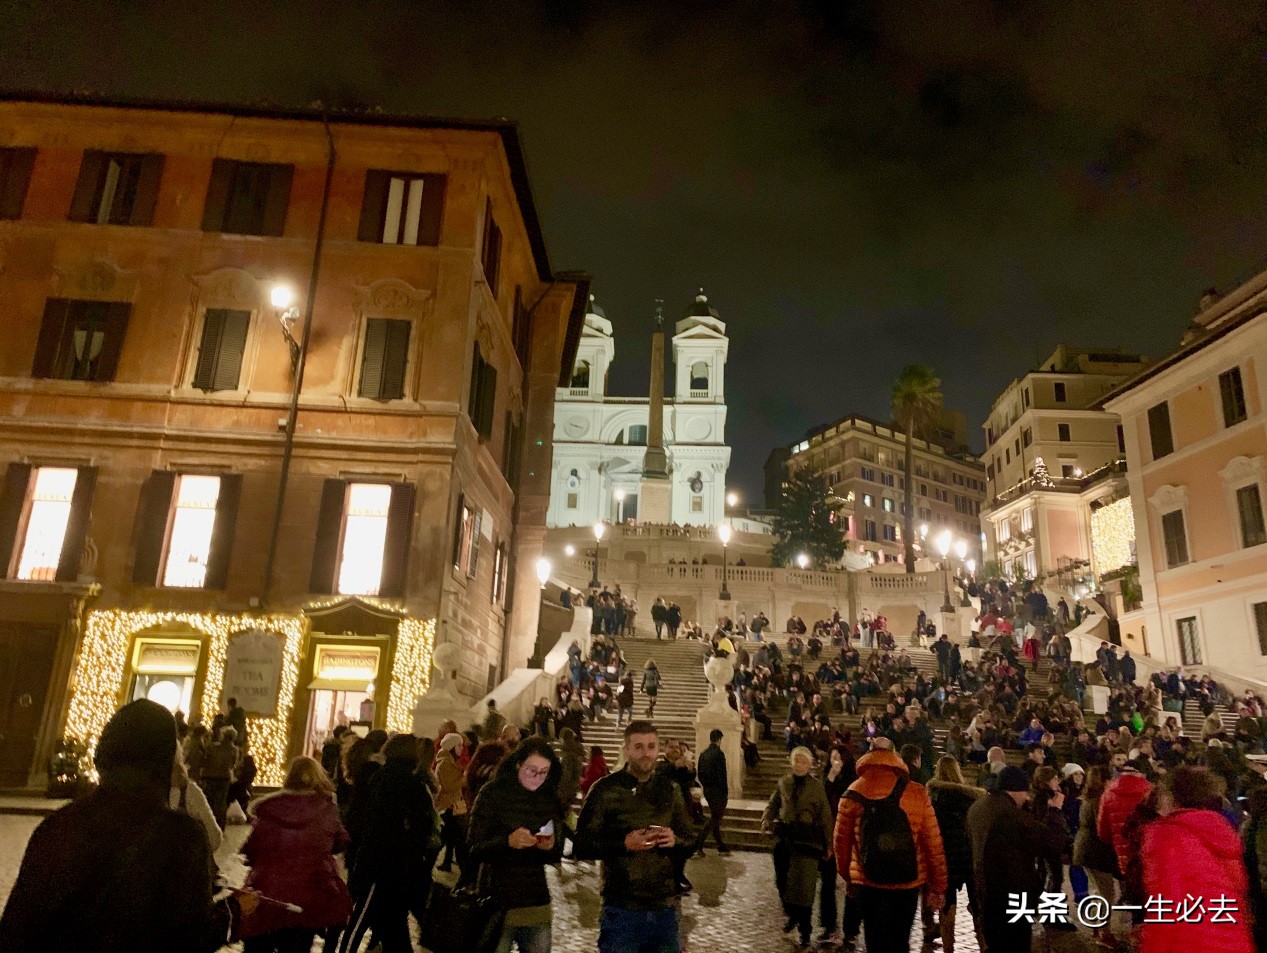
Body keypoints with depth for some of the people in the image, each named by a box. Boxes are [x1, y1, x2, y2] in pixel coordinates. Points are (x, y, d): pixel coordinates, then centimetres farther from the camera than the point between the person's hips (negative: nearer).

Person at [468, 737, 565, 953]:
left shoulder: (550, 800, 5)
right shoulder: (493, 794, -7)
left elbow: (556, 855, 10)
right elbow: (475, 850, -10)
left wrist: (551, 846, -12)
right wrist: (507, 842, -27)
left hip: (536, 901, 3)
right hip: (498, 901, -3)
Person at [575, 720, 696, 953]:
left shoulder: (669, 789, 8)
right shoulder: (606, 789, -6)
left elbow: (689, 840, 14)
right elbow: (581, 847, -6)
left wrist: (675, 841, -8)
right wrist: (623, 844, -20)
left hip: (665, 908, 4)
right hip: (621, 908, -4)